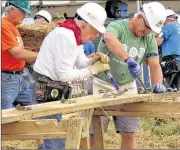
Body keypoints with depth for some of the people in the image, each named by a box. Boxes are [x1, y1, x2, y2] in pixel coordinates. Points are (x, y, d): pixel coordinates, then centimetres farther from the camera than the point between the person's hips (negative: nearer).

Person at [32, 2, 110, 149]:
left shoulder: (75, 36, 11)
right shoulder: (65, 37, -21)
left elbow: (81, 63, 17)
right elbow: (64, 75, -22)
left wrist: (94, 60, -4)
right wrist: (94, 69, -16)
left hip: (55, 91, 10)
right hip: (47, 92, -10)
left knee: (57, 137, 13)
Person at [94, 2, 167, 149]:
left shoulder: (149, 39, 1)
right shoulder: (118, 26, -19)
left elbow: (155, 65, -2)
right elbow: (109, 39, -42)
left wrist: (158, 83, -23)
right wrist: (129, 60, -54)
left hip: (127, 87, 5)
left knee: (129, 134, 6)